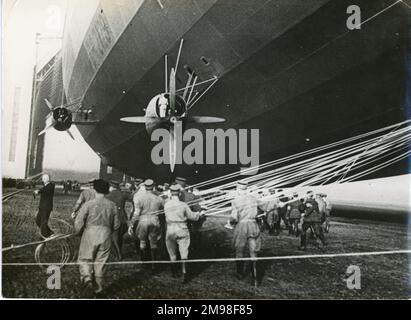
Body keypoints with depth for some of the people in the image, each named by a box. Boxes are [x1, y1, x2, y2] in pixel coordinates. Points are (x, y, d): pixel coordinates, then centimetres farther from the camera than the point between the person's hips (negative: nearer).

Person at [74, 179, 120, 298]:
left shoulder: (89, 204, -9)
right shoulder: (112, 205, 1)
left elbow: (78, 222, -9)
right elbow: (116, 225, 6)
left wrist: (78, 233, 11)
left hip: (90, 235, -3)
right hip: (105, 237, 3)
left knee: (85, 260, 11)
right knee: (100, 263, 13)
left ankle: (87, 281, -13)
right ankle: (98, 290, 22)